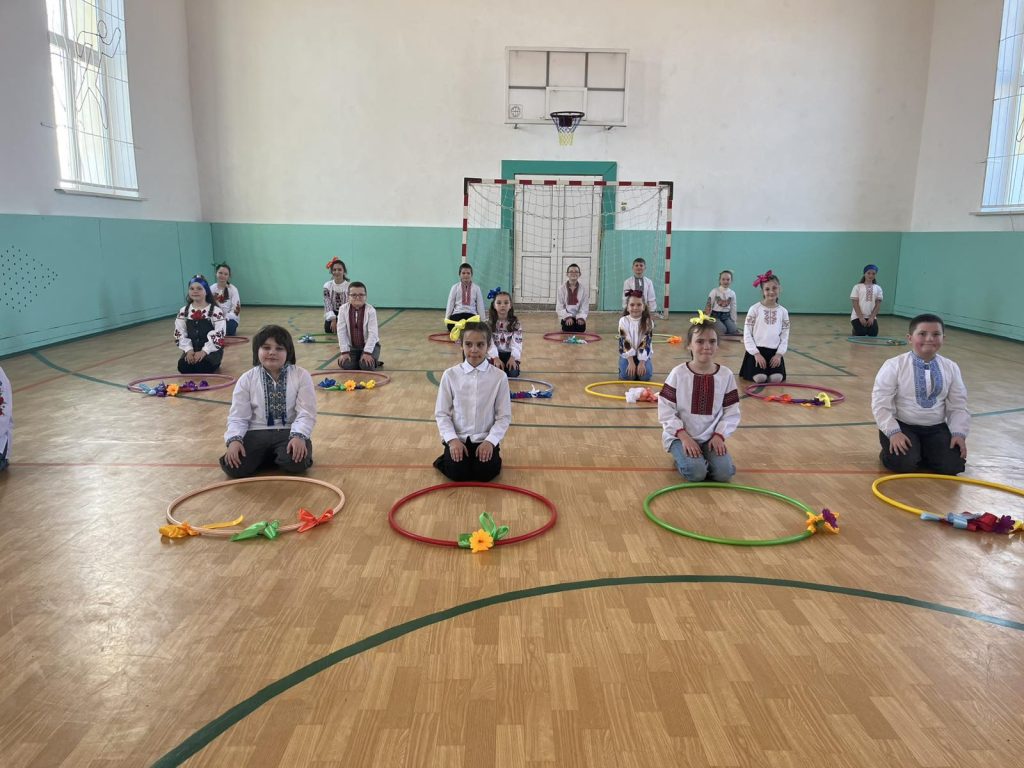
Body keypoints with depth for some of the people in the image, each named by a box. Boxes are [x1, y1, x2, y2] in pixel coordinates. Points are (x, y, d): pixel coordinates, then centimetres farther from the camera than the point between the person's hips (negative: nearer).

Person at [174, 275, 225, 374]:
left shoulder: (216, 311, -5)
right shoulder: (183, 312, 8)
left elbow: (218, 336, -11)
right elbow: (180, 334, 6)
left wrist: (204, 351, -21)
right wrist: (188, 350, -11)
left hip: (211, 350, -3)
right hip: (192, 350, 3)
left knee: (202, 365, -32)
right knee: (182, 366, -25)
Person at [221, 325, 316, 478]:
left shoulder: (301, 376, -1)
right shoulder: (246, 379, 4)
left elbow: (306, 413, -7)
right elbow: (237, 417, 1)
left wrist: (298, 436, -26)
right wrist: (234, 440, -19)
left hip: (288, 432, -1)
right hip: (257, 433, 1)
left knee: (295, 462, -33)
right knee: (232, 466, -25)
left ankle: (279, 457, 4)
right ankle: (266, 456, 6)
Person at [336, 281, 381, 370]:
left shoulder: (370, 310, -15)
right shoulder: (343, 309, -8)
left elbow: (373, 333, -17)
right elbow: (341, 332, -9)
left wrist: (367, 352, -24)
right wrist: (345, 352, -15)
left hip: (370, 345, -2)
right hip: (352, 346, 2)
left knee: (366, 365, -27)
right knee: (346, 365, -22)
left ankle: (373, 361, 9)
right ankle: (357, 361, 12)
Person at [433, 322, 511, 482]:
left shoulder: (499, 377, -7)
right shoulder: (450, 375, -5)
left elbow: (504, 416, -4)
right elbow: (441, 413, -1)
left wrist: (490, 441, -16)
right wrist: (452, 439, -14)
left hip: (485, 440, 0)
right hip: (458, 438, 0)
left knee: (486, 473, -19)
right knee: (457, 473, -17)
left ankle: (492, 456, 15)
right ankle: (446, 459, 16)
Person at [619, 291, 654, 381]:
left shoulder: (648, 322, -8)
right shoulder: (623, 321, -9)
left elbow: (646, 343, -12)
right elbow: (624, 343, -14)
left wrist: (642, 362, -21)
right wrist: (631, 362, -22)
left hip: (643, 355, 1)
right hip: (627, 354, 0)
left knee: (645, 375, -23)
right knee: (627, 375, -24)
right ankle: (622, 369, 12)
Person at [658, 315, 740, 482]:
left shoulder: (726, 375, -2)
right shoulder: (678, 374, -9)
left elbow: (732, 412, 3)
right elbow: (666, 410, -9)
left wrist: (719, 435, -10)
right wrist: (684, 436, -17)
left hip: (711, 438, 3)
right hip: (681, 436, -2)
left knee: (724, 473, -19)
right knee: (696, 473, -25)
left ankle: (703, 458, 12)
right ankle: (682, 458, 9)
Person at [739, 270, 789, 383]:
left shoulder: (783, 311, 8)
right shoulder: (755, 309, -2)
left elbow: (785, 336, 9)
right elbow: (747, 334, -4)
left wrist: (779, 354, -5)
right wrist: (756, 353, -12)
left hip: (774, 352, 3)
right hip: (757, 350, -3)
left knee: (776, 378, -19)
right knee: (759, 378, -22)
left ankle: (770, 371, 16)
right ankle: (750, 371, 12)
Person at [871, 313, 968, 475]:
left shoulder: (951, 368, 3)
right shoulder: (894, 365, -11)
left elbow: (958, 406, 7)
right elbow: (881, 403, -13)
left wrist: (959, 433, -6)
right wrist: (893, 432, -21)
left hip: (936, 427, 4)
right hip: (903, 425, -4)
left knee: (953, 465, -17)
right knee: (904, 463, -28)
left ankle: (922, 454, 14)